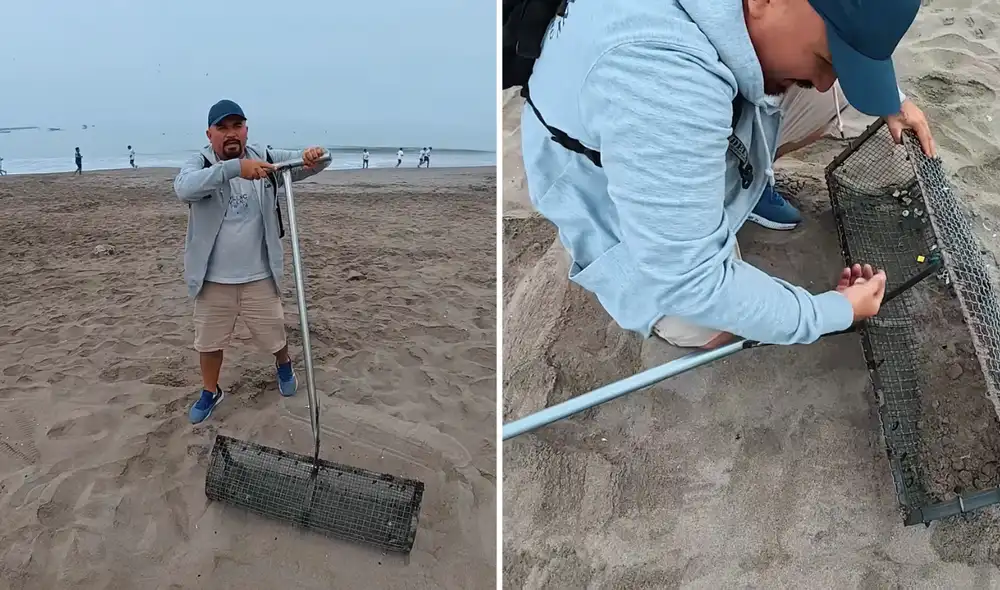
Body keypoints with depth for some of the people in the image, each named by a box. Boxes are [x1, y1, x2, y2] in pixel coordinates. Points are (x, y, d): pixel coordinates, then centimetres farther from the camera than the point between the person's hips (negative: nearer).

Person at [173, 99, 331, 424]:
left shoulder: (266, 159, -4)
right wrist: (235, 168, -47)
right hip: (213, 279, 0)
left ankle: (284, 366, 50)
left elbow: (310, 163, -6)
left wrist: (317, 155, -33)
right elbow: (184, 188, -33)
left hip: (258, 277, 1)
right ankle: (210, 392, 41)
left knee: (274, 334, 17)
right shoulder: (199, 163, -11)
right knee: (209, 340, 16)